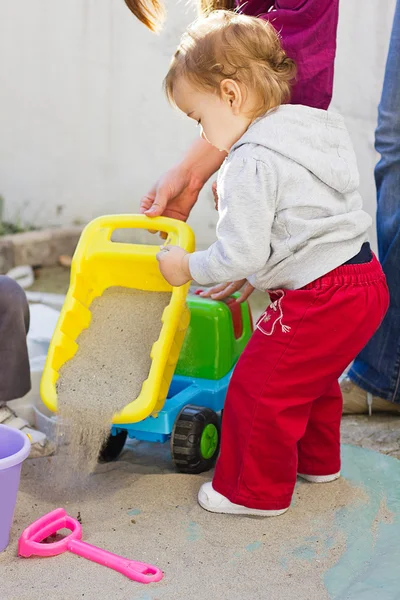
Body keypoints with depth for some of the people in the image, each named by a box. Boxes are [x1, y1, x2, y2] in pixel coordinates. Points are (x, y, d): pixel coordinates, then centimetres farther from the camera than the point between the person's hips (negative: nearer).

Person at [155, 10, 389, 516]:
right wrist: (253, 276, 24)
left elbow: (241, 255, -21)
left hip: (319, 299, -10)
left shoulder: (250, 162, -19)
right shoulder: (316, 129, 12)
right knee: (310, 377, 29)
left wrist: (188, 267, -3)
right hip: (363, 279, 10)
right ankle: (317, 461, 47)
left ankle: (256, 490, 20)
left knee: (260, 387, 4)